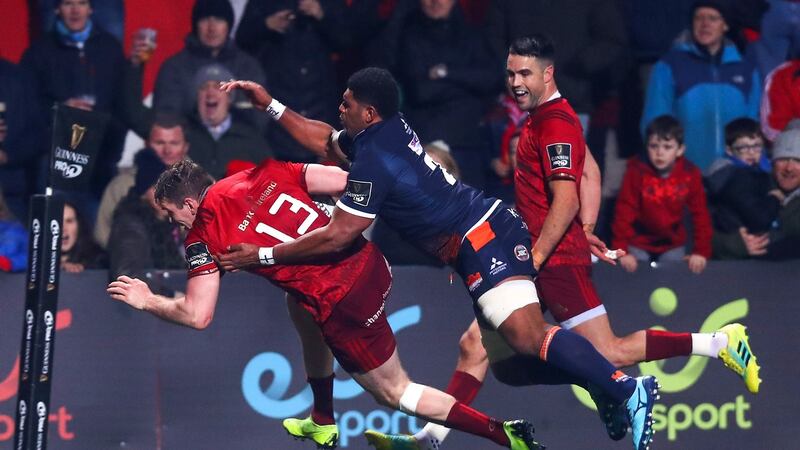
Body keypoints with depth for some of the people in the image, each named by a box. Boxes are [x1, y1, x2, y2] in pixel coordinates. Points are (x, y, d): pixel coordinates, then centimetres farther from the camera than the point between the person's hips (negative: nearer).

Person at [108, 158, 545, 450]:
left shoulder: (203, 234, -2)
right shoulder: (261, 174, 11)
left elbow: (197, 316, -2)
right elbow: (347, 183, 5)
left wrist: (148, 301, 14)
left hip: (344, 303, -7)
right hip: (369, 262, 8)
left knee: (393, 392, 12)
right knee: (303, 312, 36)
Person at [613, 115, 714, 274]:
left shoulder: (690, 174, -14)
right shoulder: (637, 171, -20)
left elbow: (700, 213, -9)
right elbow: (625, 211, -21)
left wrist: (701, 251, -15)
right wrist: (621, 250, -26)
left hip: (672, 244, 2)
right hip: (638, 243, -1)